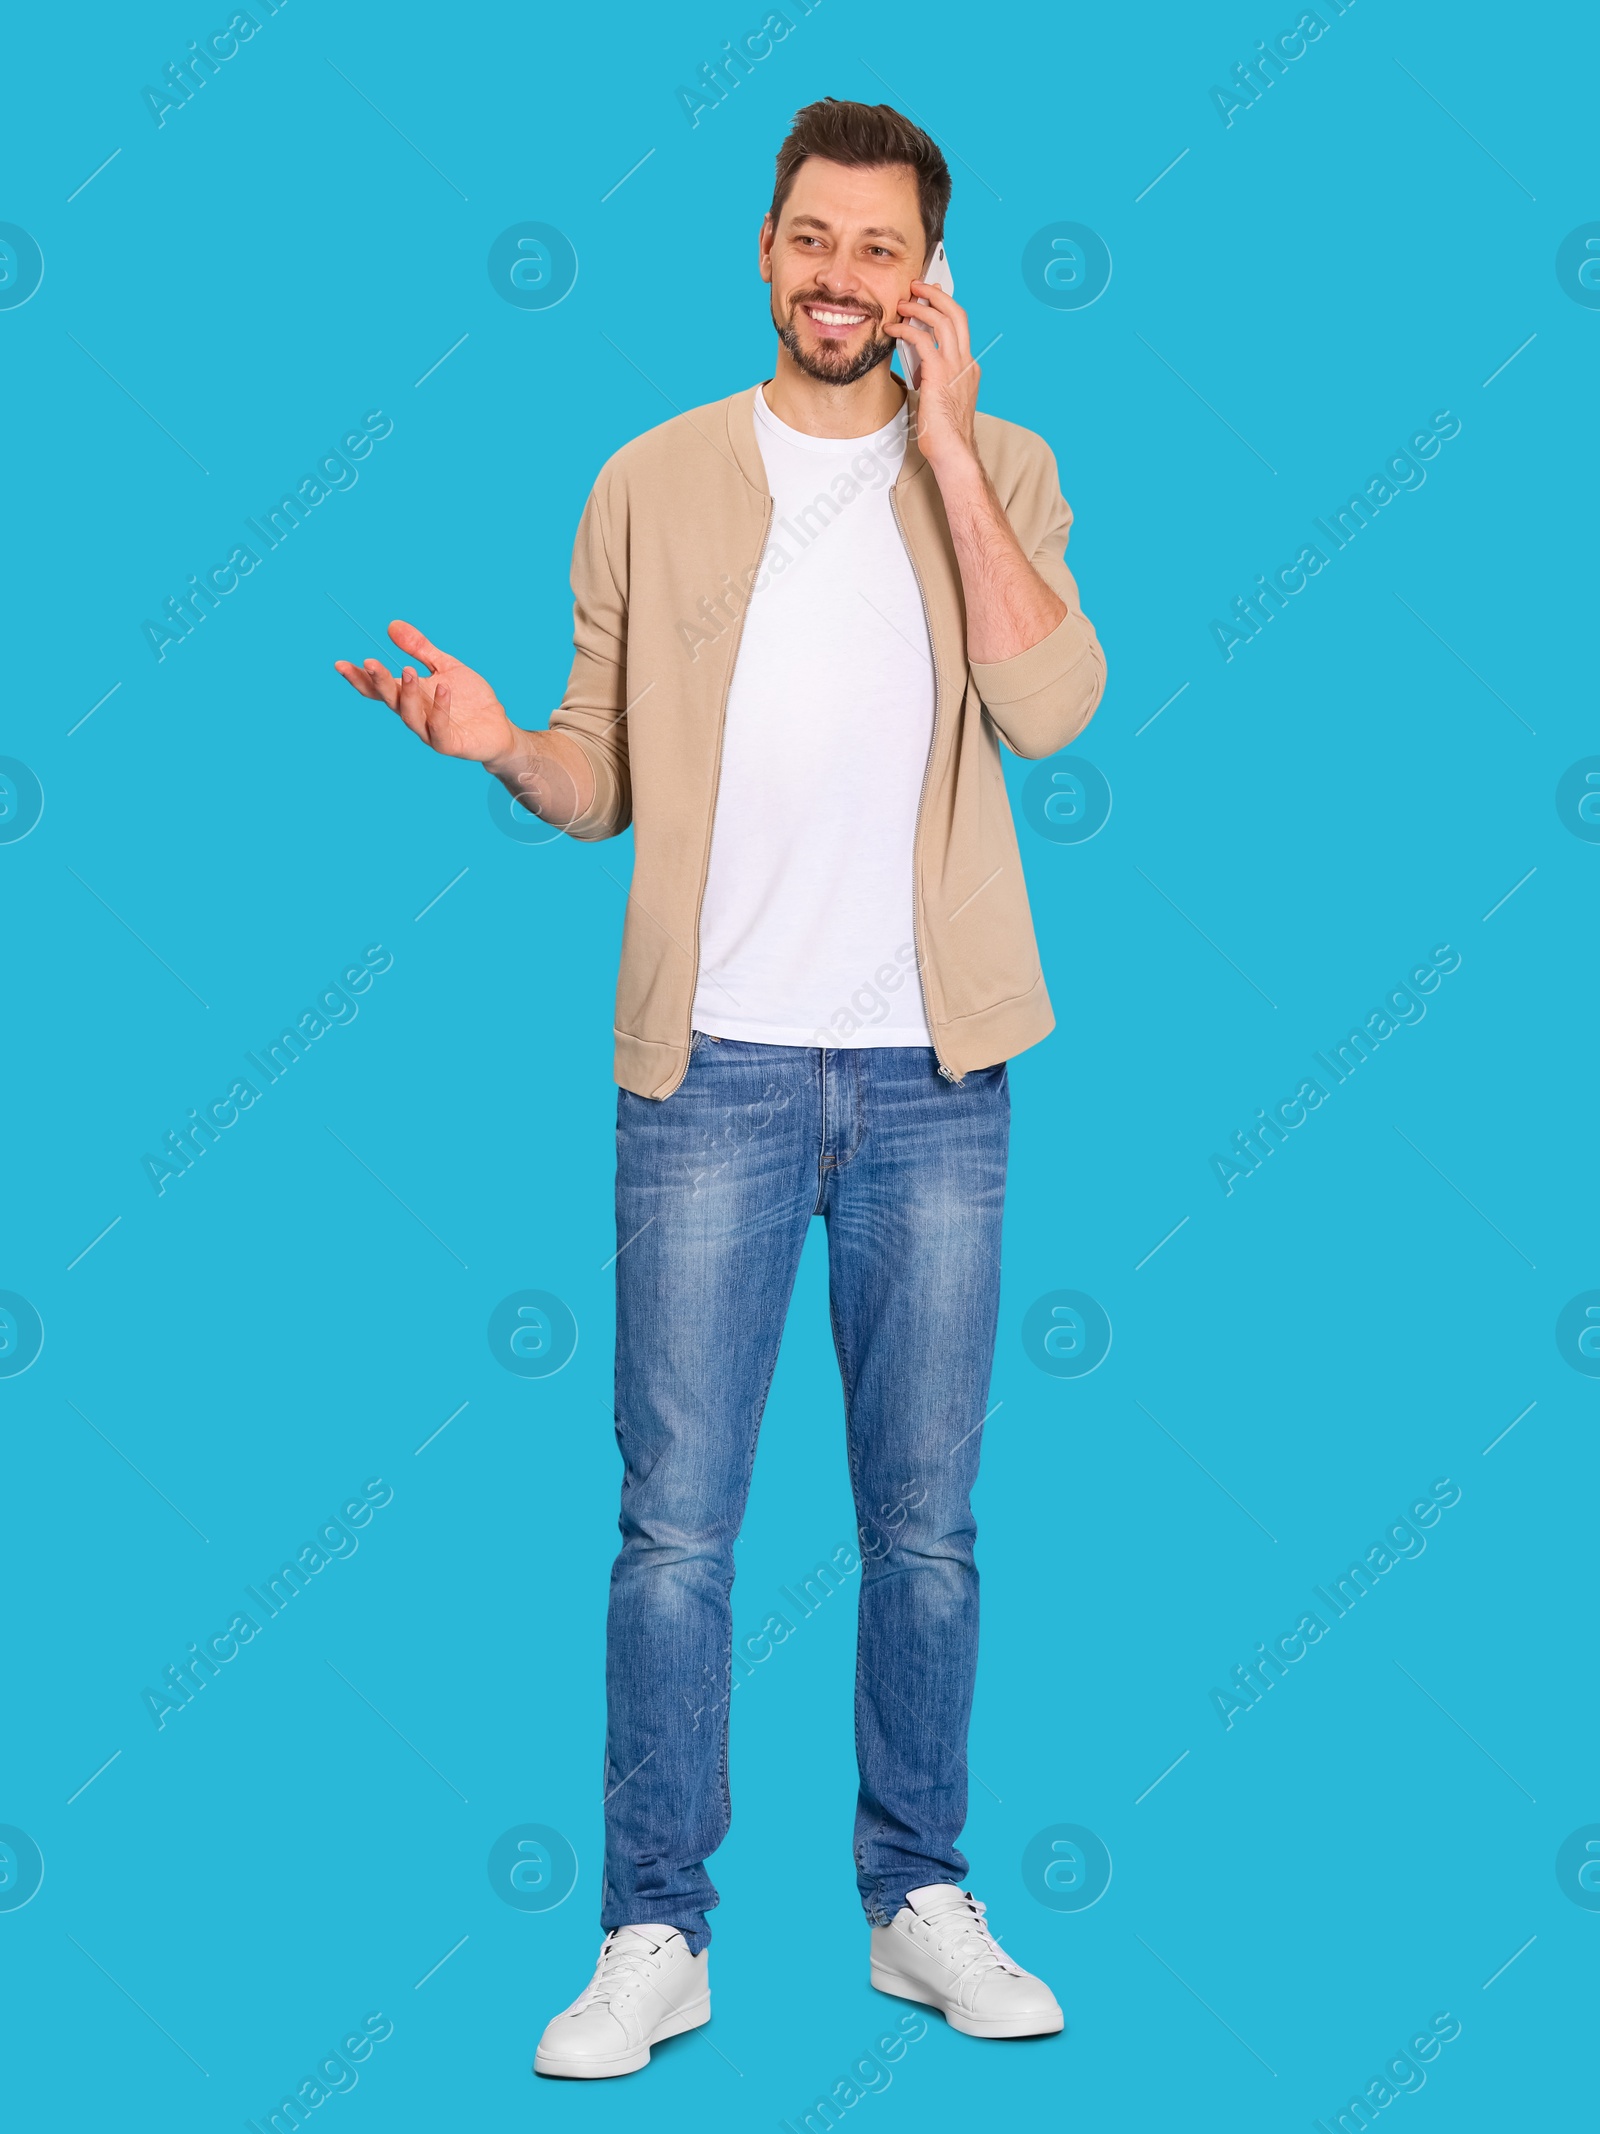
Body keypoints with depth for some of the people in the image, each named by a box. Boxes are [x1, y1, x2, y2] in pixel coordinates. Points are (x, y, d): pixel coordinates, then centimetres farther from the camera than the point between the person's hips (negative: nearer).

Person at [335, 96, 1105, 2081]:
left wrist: (944, 441, -11)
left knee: (925, 1523, 9)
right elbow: (607, 779, 9)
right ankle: (654, 1936, 14)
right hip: (715, 1064, 0)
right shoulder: (655, 484, 7)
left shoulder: (998, 473, 5)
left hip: (931, 1076, 0)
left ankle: (922, 1903, 25)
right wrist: (495, 741, -13)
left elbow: (1047, 709, -13)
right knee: (675, 1524, 1)